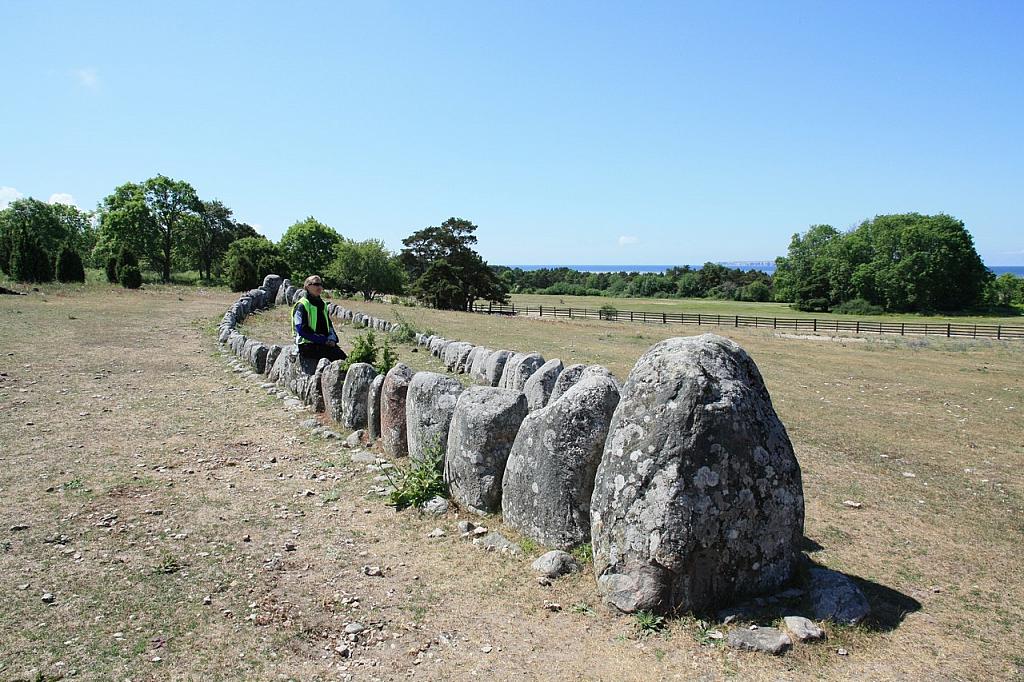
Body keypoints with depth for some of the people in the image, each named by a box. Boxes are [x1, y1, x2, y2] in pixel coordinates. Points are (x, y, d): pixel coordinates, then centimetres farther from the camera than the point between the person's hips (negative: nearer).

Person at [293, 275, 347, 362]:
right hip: (307, 345, -7)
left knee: (344, 357, -18)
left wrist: (332, 339, 2)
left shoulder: (322, 304, 20)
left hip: (324, 343, 7)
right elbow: (302, 330, -12)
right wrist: (324, 340, -15)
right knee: (338, 355, -28)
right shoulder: (302, 305, -4)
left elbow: (329, 324, 24)